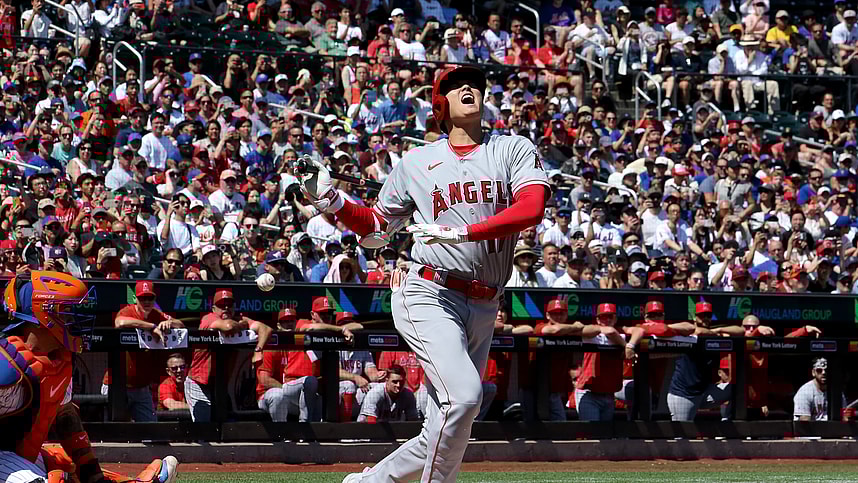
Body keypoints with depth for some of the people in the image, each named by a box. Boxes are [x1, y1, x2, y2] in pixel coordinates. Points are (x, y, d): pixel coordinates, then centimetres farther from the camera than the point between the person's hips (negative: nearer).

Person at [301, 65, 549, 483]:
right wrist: (329, 199, 3)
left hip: (483, 309, 3)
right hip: (428, 295, -3)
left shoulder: (515, 150, 9)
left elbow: (532, 208, -10)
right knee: (464, 395, -26)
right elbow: (375, 228, 21)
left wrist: (460, 233, -21)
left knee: (441, 440, 5)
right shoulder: (416, 162, 12)